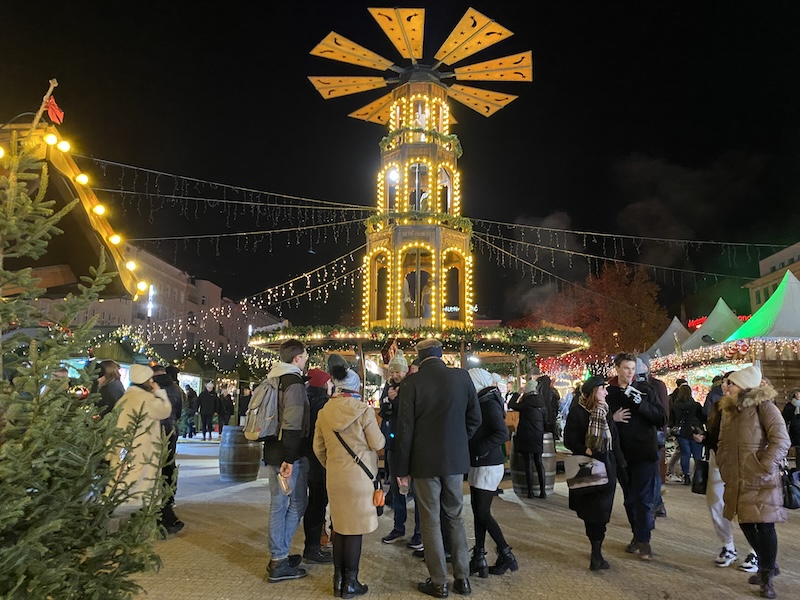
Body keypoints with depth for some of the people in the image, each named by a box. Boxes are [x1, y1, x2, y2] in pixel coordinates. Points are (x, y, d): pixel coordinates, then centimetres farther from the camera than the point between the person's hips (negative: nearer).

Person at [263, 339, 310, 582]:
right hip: (290, 455, -9)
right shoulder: (294, 382, -16)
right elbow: (292, 424, -23)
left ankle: (277, 557, 24)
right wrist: (290, 458, -23)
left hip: (273, 452, 9)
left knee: (278, 505, 15)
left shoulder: (273, 380, 11)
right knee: (296, 505, 3)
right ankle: (280, 562, 7)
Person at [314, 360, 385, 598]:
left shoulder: (324, 412, 1)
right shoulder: (363, 410, -13)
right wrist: (380, 431, 11)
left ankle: (339, 579, 24)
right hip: (359, 475, -4)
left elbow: (318, 448, 7)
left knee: (340, 526, 16)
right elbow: (377, 444, -9)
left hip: (334, 476, 5)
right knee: (355, 528, 5)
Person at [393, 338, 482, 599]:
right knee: (455, 517, 17)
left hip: (425, 460, -3)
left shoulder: (412, 382, -11)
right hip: (456, 459, 3)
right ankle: (462, 578, 23)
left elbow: (405, 428, -10)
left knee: (430, 521, 9)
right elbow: (475, 417, 1)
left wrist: (401, 467, -2)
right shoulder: (462, 376, -4)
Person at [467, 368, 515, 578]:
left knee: (483, 513, -3)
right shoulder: (481, 402, 10)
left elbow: (502, 433, -25)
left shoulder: (489, 403, -15)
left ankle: (507, 555, 11)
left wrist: (479, 450, -23)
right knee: (478, 512, 11)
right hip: (478, 465, 9)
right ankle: (479, 557, 18)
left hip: (489, 466, -9)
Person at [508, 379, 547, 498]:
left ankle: (530, 491, 0)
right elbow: (545, 418, 14)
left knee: (529, 463, -1)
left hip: (526, 437, -5)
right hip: (539, 436, 5)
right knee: (539, 463, 11)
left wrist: (518, 396, 10)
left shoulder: (526, 402, -12)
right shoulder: (542, 402, 3)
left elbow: (511, 406, -2)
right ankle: (542, 491, 9)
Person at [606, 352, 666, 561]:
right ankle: (637, 535, 25)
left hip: (645, 452, -2)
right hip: (621, 453, 3)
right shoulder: (608, 392, 1)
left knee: (643, 497, -3)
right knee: (629, 498, 12)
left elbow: (662, 419, -7)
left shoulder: (645, 389, -3)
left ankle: (644, 541, 5)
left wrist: (641, 404, -21)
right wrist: (612, 418, -13)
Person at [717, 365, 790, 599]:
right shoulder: (728, 408, 10)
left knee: (764, 524, -2)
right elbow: (723, 443, 18)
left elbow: (781, 440, -16)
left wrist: (765, 467, -19)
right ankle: (767, 565, 34)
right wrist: (725, 469, 11)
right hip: (737, 479, 7)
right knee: (746, 522, 13)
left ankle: (767, 577, 13)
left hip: (760, 479, -7)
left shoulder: (763, 405, -10)